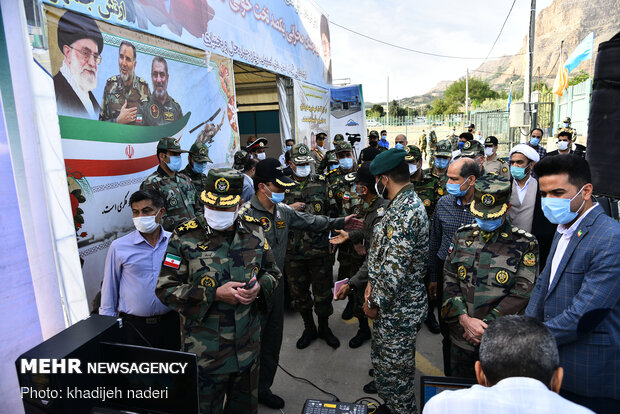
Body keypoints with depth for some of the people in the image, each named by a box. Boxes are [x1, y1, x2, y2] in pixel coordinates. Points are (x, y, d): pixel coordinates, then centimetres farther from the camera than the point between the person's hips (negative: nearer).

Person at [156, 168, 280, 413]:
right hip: (205, 353, -3)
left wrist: (259, 287, -14)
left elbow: (272, 272, 9)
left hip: (248, 347, 4)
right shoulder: (185, 238, -13)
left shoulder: (254, 232, -2)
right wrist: (215, 294, -23)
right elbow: (165, 289, -13)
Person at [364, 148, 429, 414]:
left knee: (394, 372, 9)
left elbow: (394, 269, -29)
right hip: (392, 303, 11)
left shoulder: (403, 213, -28)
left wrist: (375, 304, -15)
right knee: (382, 360, 27)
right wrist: (373, 283, 8)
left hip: (398, 310, -11)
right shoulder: (409, 203, 7)